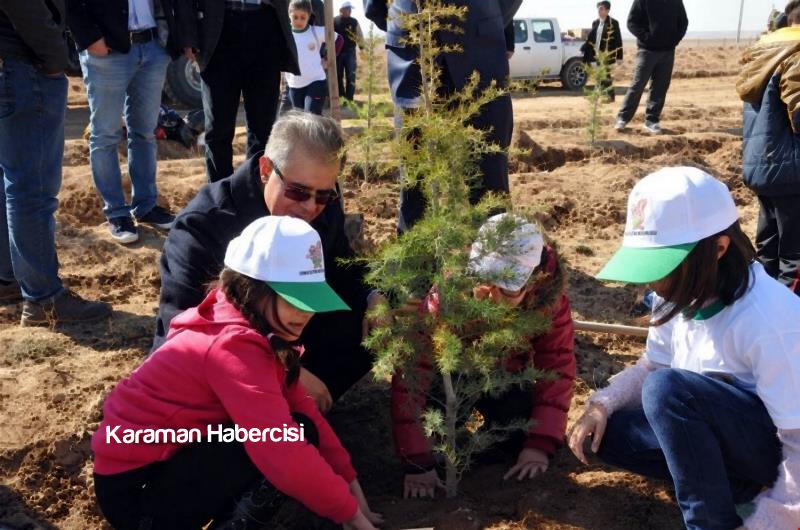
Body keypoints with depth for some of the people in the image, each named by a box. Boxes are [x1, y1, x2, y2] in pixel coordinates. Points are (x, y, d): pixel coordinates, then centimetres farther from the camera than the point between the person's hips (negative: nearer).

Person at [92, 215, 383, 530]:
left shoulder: (252, 323, 2)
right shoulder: (235, 345, -26)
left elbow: (300, 405, 3)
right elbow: (286, 454, -32)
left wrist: (349, 481, 1)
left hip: (170, 456, 9)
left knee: (296, 430, 1)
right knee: (295, 433, -19)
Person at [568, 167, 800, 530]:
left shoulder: (766, 322, -31)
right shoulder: (683, 293, -8)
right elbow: (653, 365, 6)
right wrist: (602, 404, -10)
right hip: (726, 430, 8)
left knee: (668, 390, -31)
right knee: (607, 433, -4)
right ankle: (746, 487, 2)